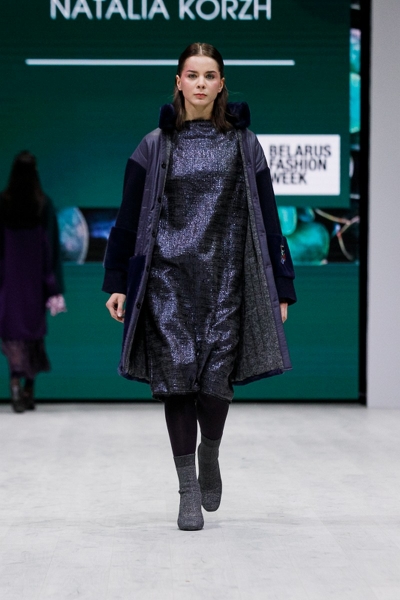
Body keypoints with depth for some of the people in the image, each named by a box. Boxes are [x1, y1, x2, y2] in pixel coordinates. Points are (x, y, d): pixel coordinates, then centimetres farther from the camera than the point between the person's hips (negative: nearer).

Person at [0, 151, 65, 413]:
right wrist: (55, 289, -1)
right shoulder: (44, 204, -5)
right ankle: (29, 390, 18)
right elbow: (52, 247, -5)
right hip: (35, 278, 1)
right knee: (34, 327, 12)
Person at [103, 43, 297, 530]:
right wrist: (117, 283, 3)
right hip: (168, 276, 0)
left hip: (225, 276, 0)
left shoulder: (243, 144, 8)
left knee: (216, 379, -7)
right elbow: (129, 218, 7)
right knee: (177, 377, -4)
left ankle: (209, 453, 25)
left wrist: (279, 287, 5)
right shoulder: (156, 145, 6)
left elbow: (266, 217, 8)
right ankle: (189, 490, 7)